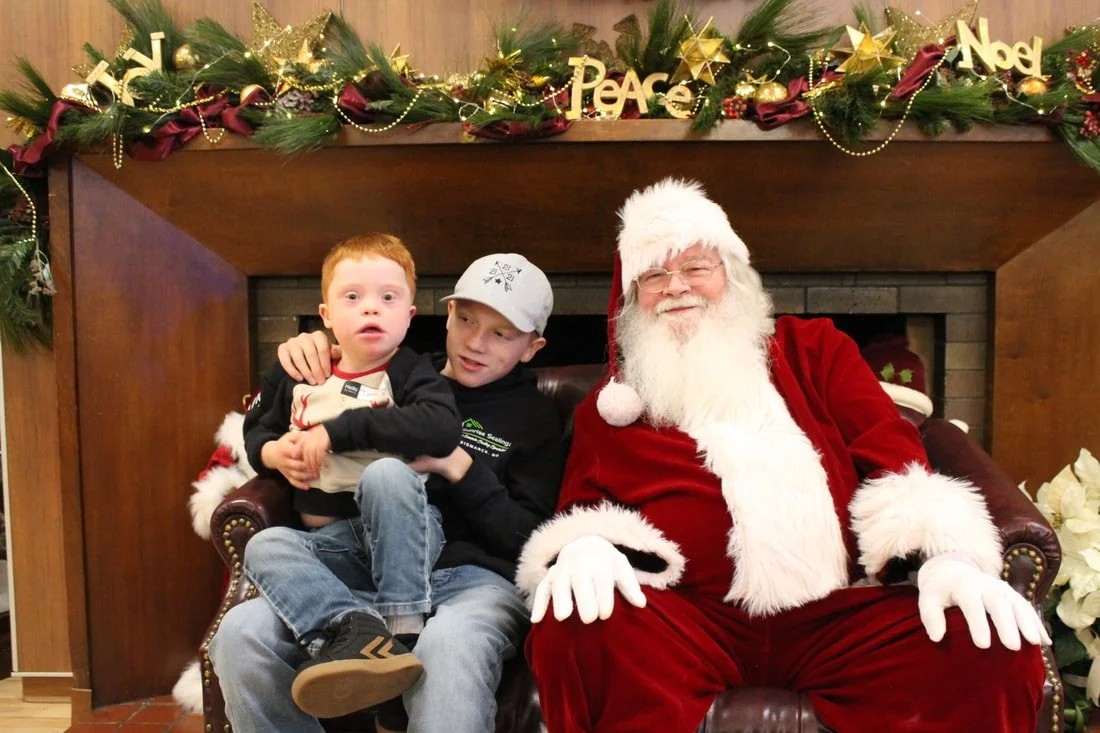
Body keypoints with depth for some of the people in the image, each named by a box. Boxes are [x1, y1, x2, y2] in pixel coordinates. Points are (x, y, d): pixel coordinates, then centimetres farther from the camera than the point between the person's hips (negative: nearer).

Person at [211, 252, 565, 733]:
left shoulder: (534, 415, 12)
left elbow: (532, 543, 4)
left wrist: (458, 467, -8)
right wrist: (303, 350, 6)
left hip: (475, 580, -3)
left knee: (446, 645, -40)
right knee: (240, 632, -24)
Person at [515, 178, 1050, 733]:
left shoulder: (814, 349, 19)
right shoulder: (607, 408, 17)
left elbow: (890, 450, 9)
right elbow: (582, 508, 9)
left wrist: (945, 551, -10)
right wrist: (586, 545, -17)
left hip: (841, 615, 1)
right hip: (691, 622, 0)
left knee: (994, 650, -24)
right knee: (575, 629, -32)